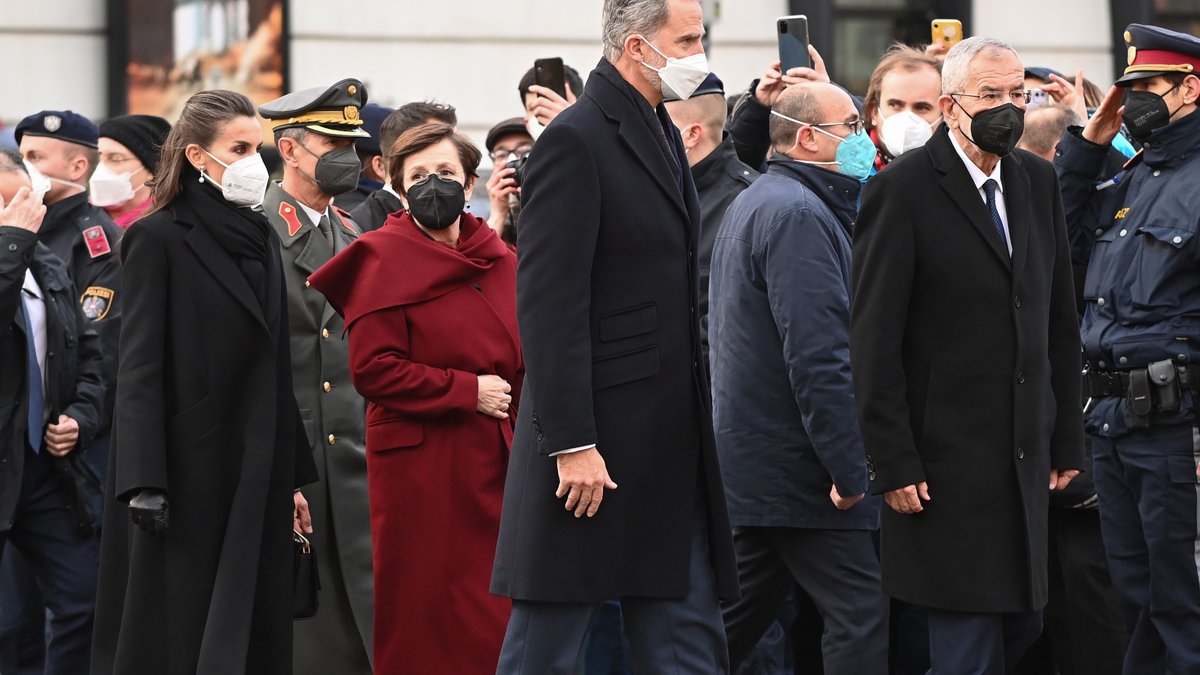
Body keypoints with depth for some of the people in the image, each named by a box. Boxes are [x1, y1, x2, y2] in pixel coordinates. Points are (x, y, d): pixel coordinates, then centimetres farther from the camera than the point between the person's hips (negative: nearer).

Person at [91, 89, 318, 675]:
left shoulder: (261, 238, 14)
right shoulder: (158, 238, -5)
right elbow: (141, 368, -11)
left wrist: (292, 476, 14)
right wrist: (144, 483, -19)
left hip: (256, 474, 6)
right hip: (188, 471, -6)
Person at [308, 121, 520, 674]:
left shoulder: (499, 261, 13)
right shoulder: (384, 260, -3)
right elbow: (372, 369, -11)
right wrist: (467, 391, -13)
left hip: (495, 461, 5)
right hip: (421, 465, -5)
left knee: (496, 621, 3)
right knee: (426, 627, -3)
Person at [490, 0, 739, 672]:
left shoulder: (663, 133, 15)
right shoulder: (575, 139, -13)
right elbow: (549, 304, -19)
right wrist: (572, 444, -23)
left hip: (669, 442, 9)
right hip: (596, 444, -9)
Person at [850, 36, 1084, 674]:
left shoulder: (1037, 180, 11)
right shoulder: (903, 189, -9)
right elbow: (874, 339, -11)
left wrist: (1066, 438, 12)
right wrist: (892, 464, -14)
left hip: (1027, 455, 7)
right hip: (946, 461, -7)